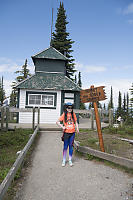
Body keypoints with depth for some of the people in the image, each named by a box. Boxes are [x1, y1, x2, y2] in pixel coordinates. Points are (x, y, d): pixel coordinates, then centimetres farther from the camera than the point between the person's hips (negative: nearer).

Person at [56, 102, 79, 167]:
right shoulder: (64, 115, -4)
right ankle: (64, 160, 20)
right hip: (66, 132, -2)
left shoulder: (73, 114, 4)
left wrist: (77, 128, -1)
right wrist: (62, 126, -12)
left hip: (72, 132, 2)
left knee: (71, 146, 9)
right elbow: (57, 122, -1)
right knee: (65, 146, 5)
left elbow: (76, 122, 13)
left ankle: (70, 160, 22)